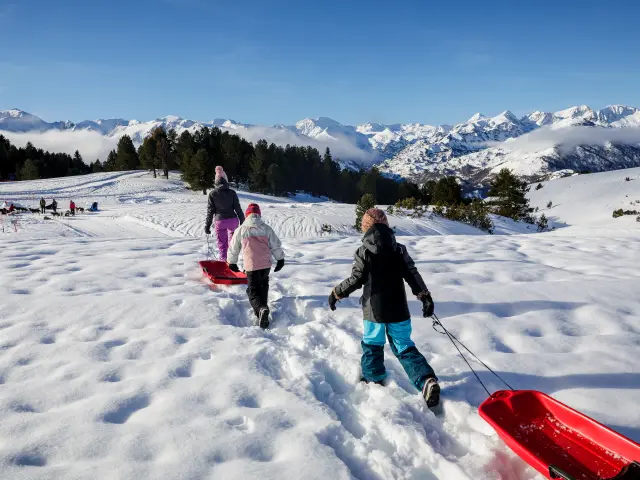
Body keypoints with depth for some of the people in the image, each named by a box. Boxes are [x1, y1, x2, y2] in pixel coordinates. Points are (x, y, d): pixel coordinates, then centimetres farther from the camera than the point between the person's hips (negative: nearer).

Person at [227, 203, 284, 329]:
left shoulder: (241, 230, 2)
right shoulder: (266, 228, 5)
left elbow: (233, 248, 11)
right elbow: (276, 245, 7)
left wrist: (232, 262, 26)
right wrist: (280, 259, 19)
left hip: (251, 265, -2)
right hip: (266, 263, 2)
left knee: (253, 290, 1)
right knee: (263, 284, 26)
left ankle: (260, 308, -27)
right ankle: (262, 307, 22)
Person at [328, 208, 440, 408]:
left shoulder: (363, 252, -8)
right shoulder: (399, 249, 0)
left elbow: (355, 280, -7)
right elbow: (412, 275, -2)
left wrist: (336, 293, 6)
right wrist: (425, 297, 6)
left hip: (374, 309, -2)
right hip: (398, 309, 3)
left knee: (372, 345, 19)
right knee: (404, 348, 8)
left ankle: (374, 381, 26)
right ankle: (427, 380, -8)